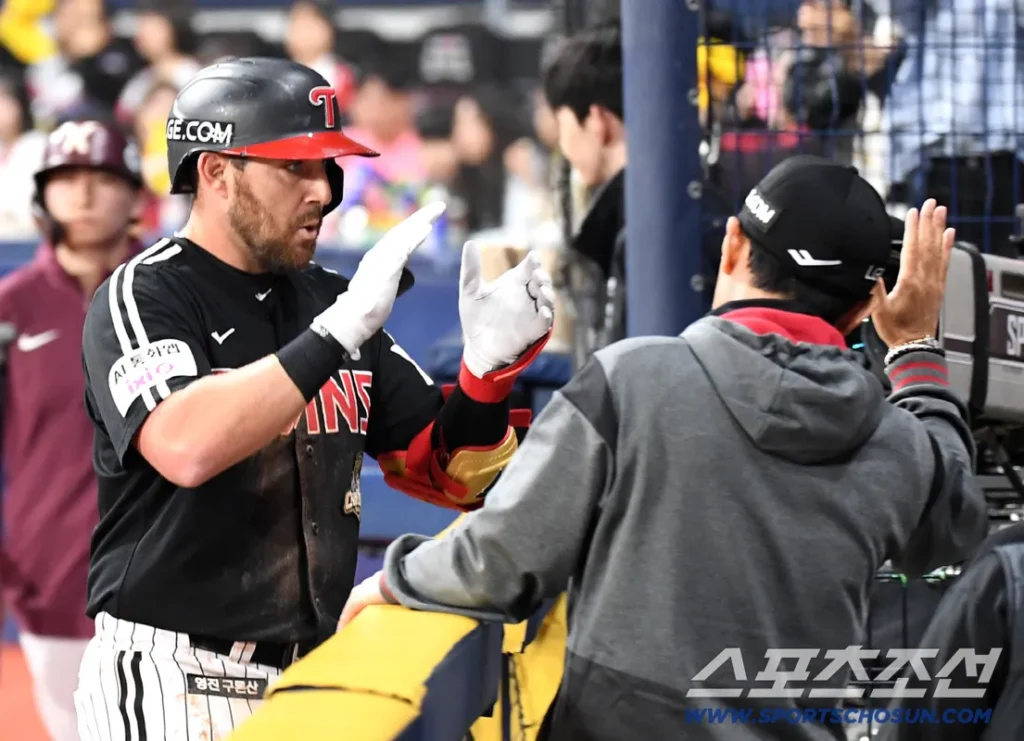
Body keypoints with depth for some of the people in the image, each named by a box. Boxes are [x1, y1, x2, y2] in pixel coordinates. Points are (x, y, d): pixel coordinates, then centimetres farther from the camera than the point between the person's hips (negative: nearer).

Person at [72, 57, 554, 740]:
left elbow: (449, 474, 10)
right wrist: (342, 330, -28)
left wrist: (490, 363, -8)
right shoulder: (142, 297, -8)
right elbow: (185, 449, -28)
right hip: (174, 684, -6)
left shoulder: (328, 301, 11)